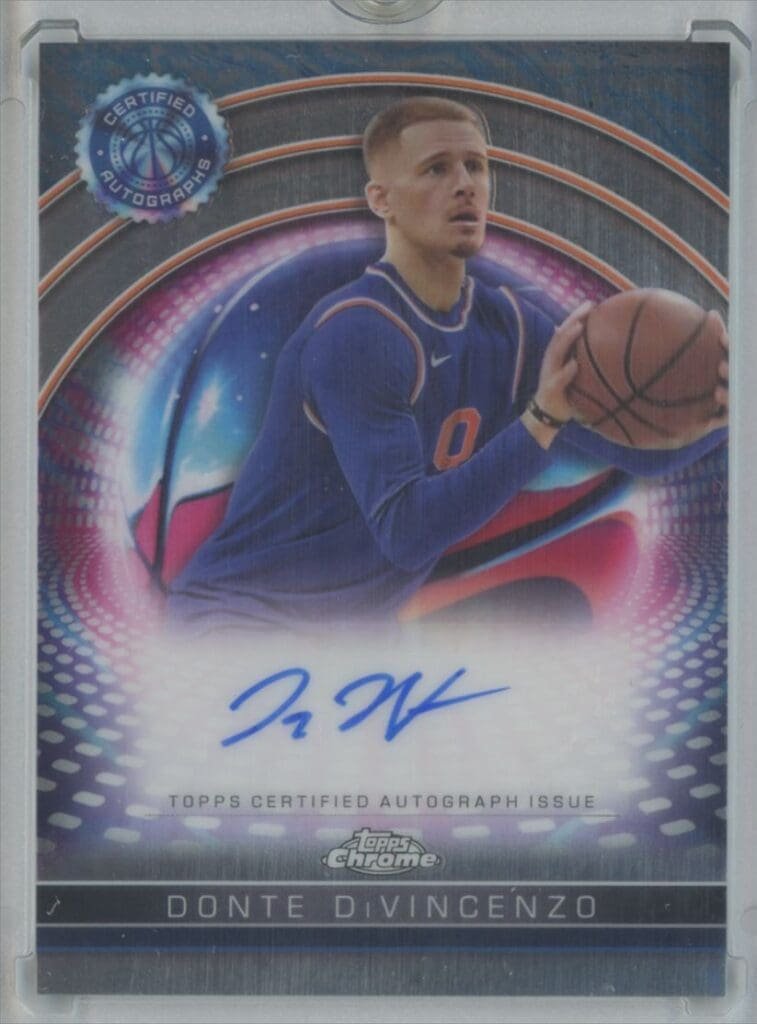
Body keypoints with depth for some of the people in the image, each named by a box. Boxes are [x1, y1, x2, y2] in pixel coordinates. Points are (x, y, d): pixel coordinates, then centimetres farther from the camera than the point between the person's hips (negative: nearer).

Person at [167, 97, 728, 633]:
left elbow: (641, 446, 0)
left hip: (354, 623, 8)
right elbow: (406, 531, -30)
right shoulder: (354, 335, -23)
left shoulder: (508, 327, -1)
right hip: (243, 615, -7)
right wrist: (542, 419, -37)